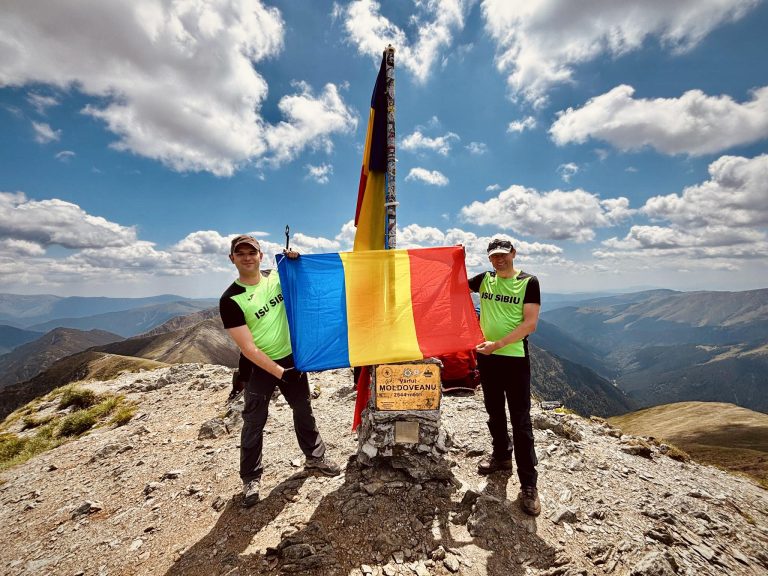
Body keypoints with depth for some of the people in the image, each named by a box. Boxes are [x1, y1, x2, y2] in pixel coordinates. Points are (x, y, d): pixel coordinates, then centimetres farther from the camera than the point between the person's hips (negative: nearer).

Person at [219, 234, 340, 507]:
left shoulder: (277, 279, -5)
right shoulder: (230, 300, -17)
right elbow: (248, 348, -19)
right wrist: (279, 372, -21)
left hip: (290, 358, 4)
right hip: (258, 368, -4)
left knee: (304, 410, 17)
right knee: (254, 422, 8)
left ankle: (315, 457, 38)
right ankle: (251, 478, 30)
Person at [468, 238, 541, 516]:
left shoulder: (528, 282, -7)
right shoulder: (484, 279, 5)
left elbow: (530, 324, -14)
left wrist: (498, 344, -21)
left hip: (515, 358, -4)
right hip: (486, 356, 5)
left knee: (521, 421, 0)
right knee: (494, 413, 18)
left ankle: (528, 485, 11)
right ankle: (501, 456, 39)